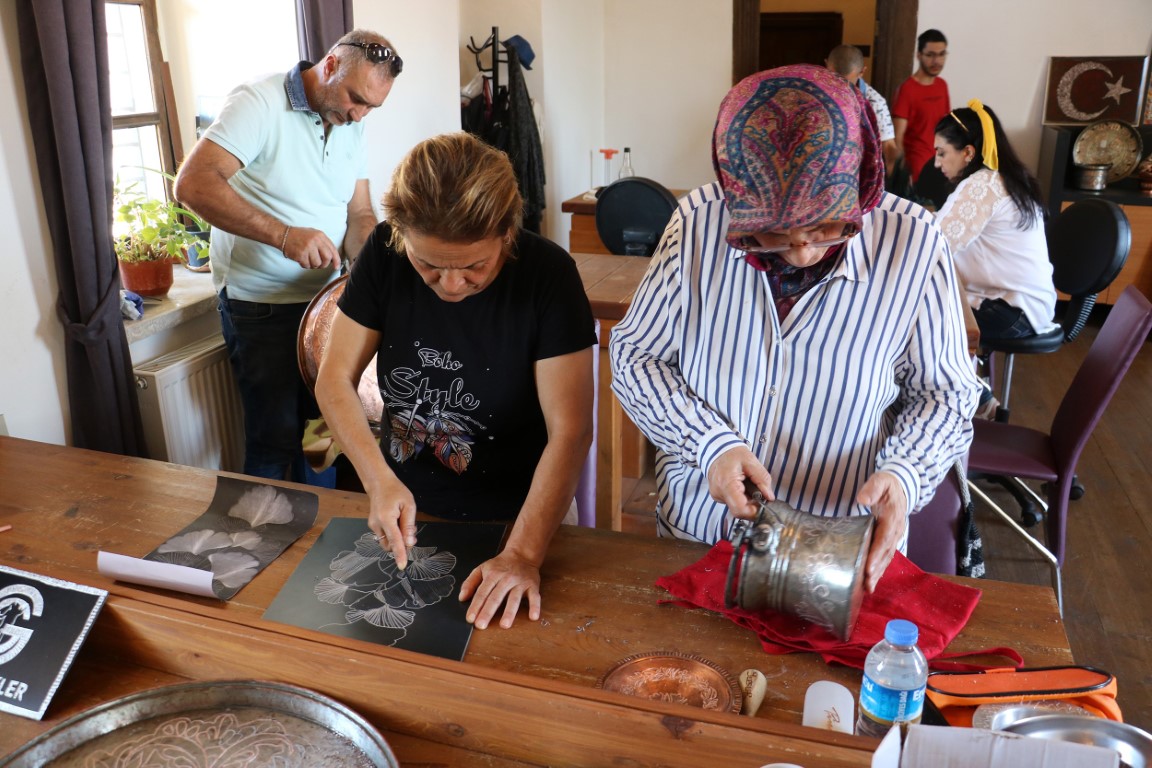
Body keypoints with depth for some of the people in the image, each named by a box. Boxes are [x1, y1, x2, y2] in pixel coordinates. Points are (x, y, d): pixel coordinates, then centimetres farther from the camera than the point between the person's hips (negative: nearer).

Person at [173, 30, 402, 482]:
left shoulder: (351, 128, 6)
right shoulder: (259, 103, -16)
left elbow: (360, 214, 7)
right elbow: (193, 184, -26)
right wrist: (284, 234, -36)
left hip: (324, 298, 6)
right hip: (260, 305, -6)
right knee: (276, 440, 0)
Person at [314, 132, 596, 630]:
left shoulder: (548, 275, -21)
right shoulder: (384, 253, -12)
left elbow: (569, 432, -23)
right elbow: (335, 379, -7)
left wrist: (523, 554, -32)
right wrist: (379, 480, -21)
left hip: (514, 516, -2)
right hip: (406, 509, 3)